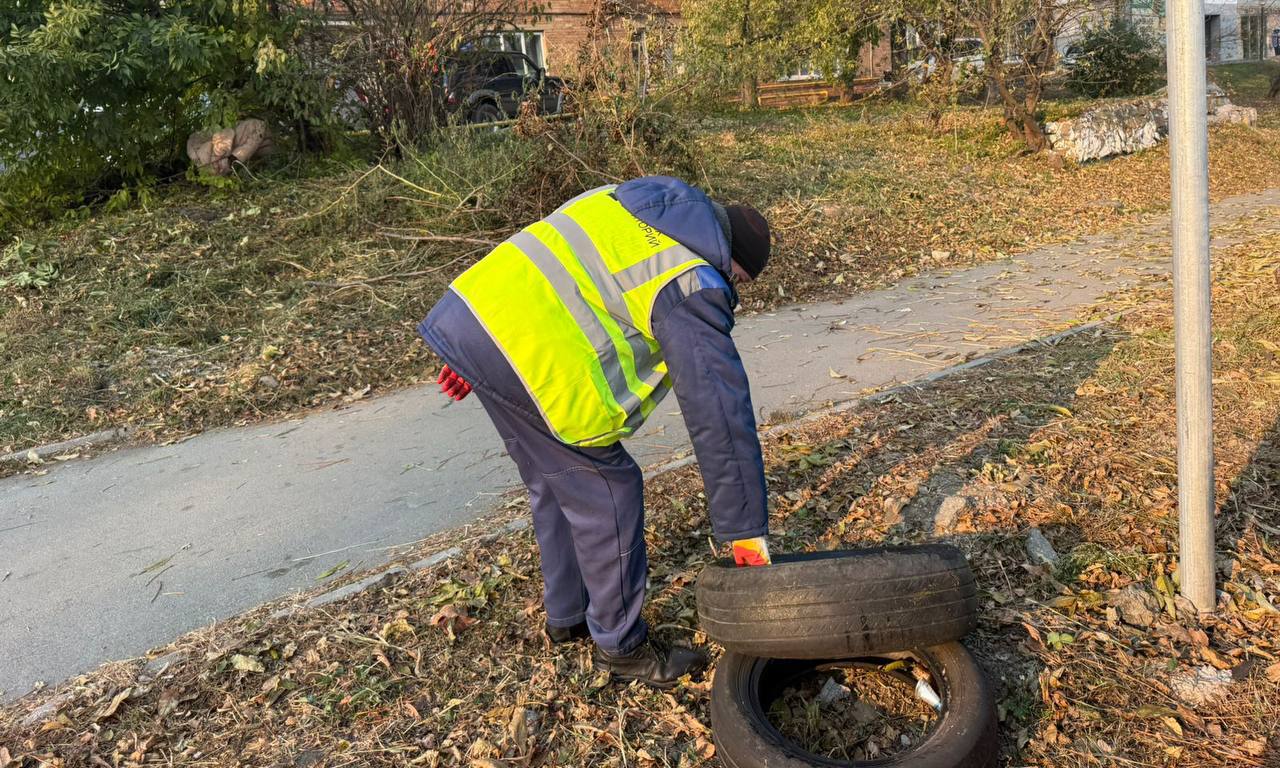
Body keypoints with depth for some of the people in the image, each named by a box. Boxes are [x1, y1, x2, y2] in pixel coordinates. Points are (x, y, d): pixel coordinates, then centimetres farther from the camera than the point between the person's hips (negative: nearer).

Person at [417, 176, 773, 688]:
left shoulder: (627, 201, 19)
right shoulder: (691, 286, -6)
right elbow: (719, 413, -10)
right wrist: (746, 529, -4)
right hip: (534, 361, -9)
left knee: (555, 486, 24)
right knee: (607, 497, 6)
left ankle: (568, 616, 41)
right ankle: (622, 646, 23)